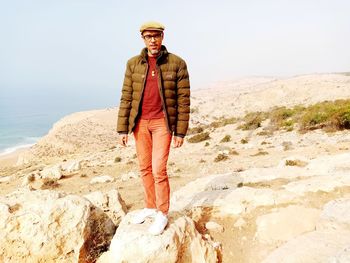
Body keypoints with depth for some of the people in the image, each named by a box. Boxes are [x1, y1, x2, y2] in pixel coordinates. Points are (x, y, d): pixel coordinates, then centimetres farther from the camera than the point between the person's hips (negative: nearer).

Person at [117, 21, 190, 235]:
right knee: (145, 168, 12)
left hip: (162, 122, -3)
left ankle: (162, 214, 10)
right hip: (140, 122, 4)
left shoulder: (177, 63, -6)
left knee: (158, 169, -8)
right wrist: (122, 129, -1)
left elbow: (183, 100, -6)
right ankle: (150, 207, 30)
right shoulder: (133, 64, 2)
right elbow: (126, 98, 2)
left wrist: (180, 132, -8)